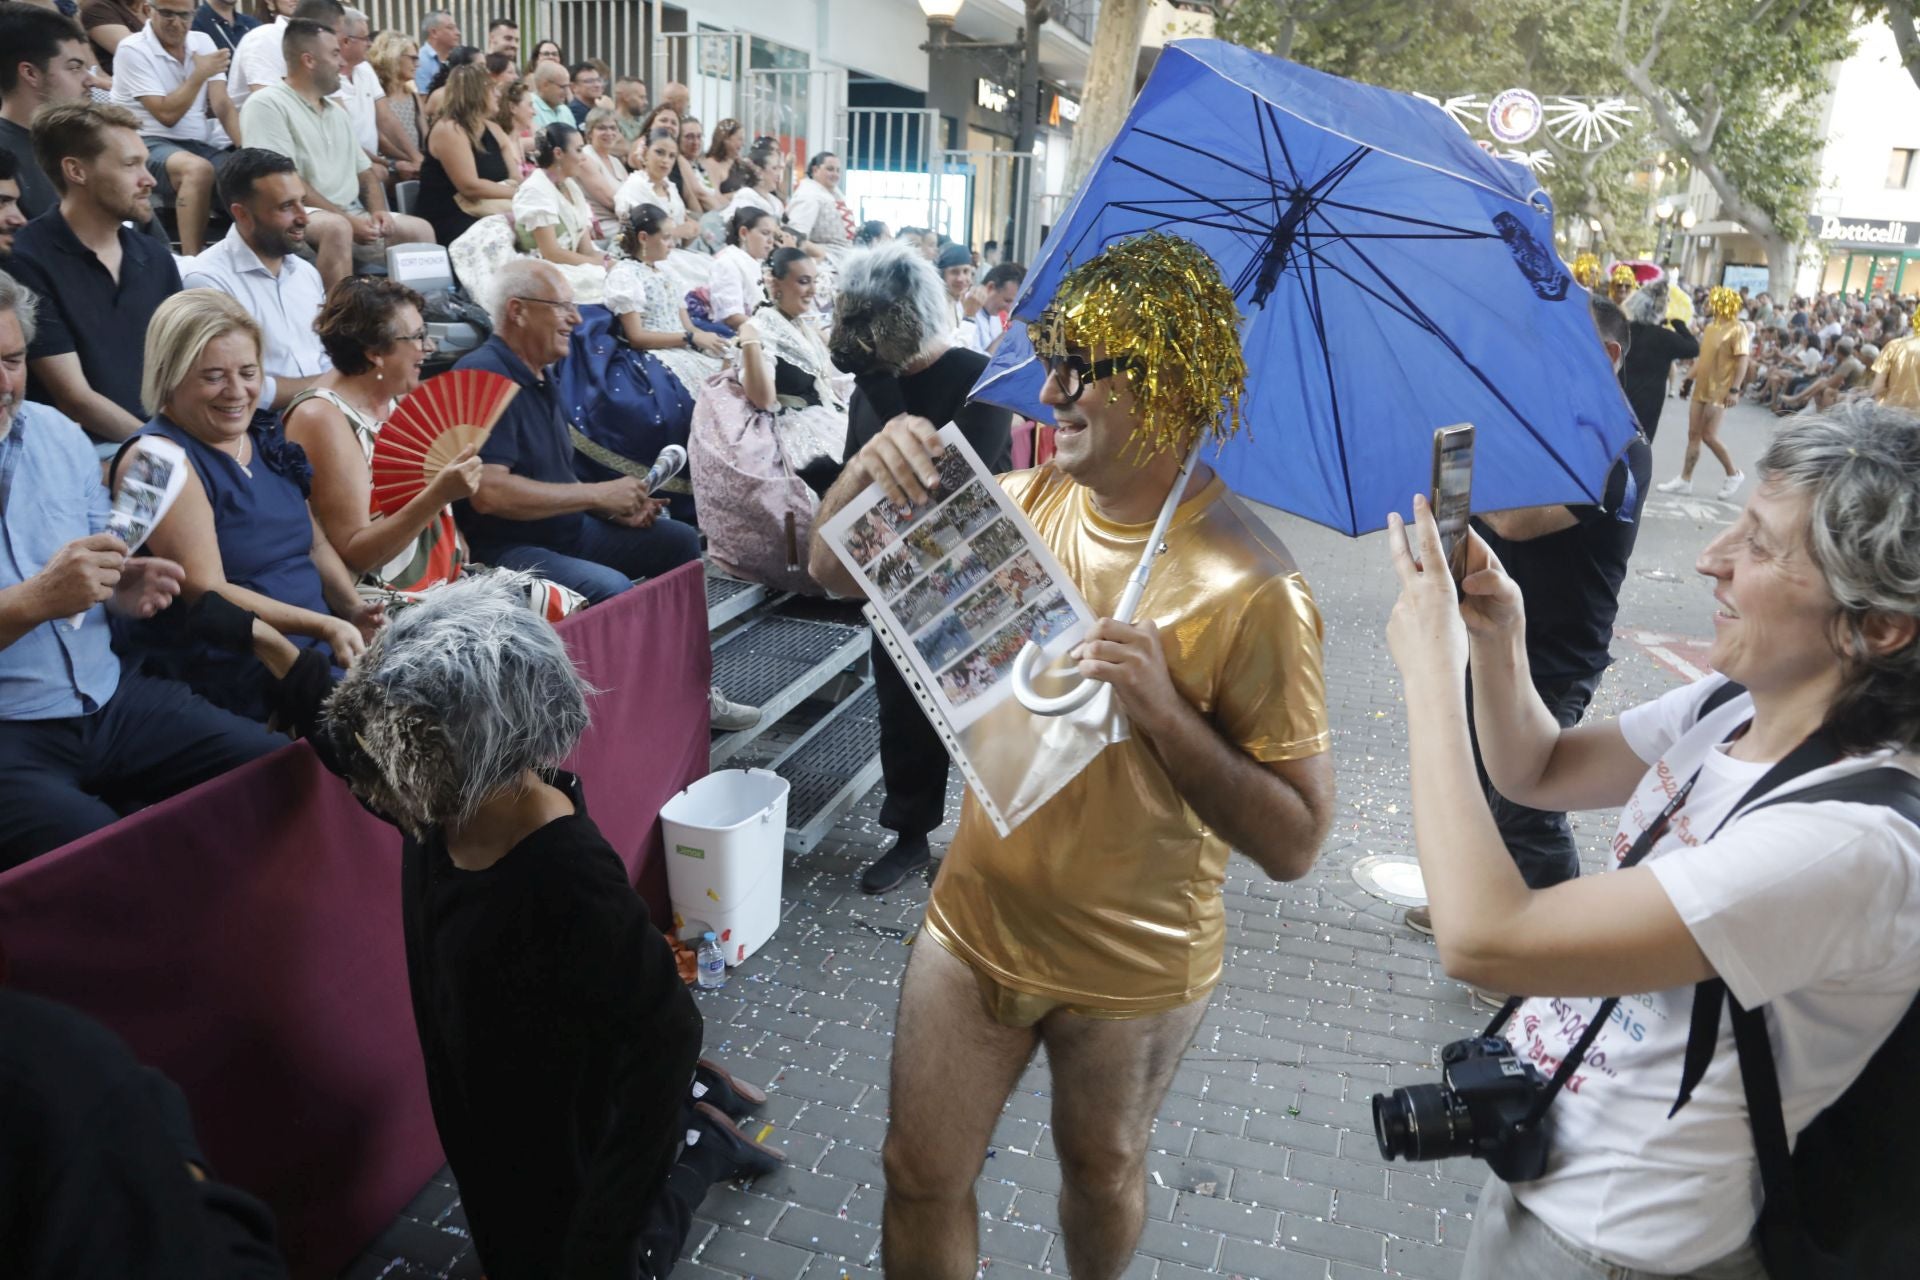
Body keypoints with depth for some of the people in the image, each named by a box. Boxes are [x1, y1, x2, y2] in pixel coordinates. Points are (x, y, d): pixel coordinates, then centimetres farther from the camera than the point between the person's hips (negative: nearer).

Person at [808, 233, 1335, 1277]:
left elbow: (1293, 845, -21)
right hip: (977, 919, 4)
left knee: (1101, 1169, 25)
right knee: (920, 1174, 15)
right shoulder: (1029, 501, -7)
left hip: (1135, 966, -3)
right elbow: (835, 571, -2)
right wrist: (869, 467, -22)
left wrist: (1163, 710, -34)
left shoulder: (1251, 590, -23)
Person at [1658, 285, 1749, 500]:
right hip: (1701, 388, 8)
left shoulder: (1737, 329, -12)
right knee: (1693, 434, 7)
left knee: (1709, 436, -8)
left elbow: (1742, 361, -16)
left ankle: (1734, 474, 9)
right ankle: (1685, 479, 11)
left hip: (1719, 391, -8)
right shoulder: (1710, 327, 11)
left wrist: (1734, 390, -22)